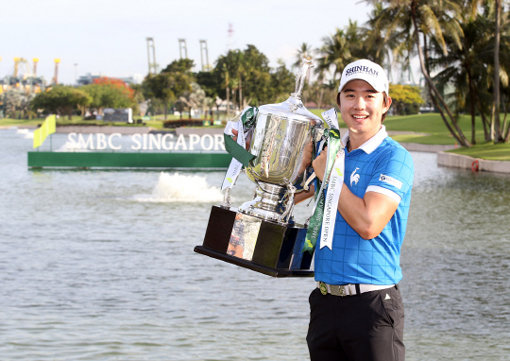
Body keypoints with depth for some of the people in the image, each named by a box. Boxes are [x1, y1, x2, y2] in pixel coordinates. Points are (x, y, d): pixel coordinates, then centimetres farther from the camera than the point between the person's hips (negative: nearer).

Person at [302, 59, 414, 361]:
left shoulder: (395, 158, -10)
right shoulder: (330, 151, 11)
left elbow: (368, 223, -21)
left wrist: (328, 174, -11)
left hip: (373, 302, -6)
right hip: (325, 301, 6)